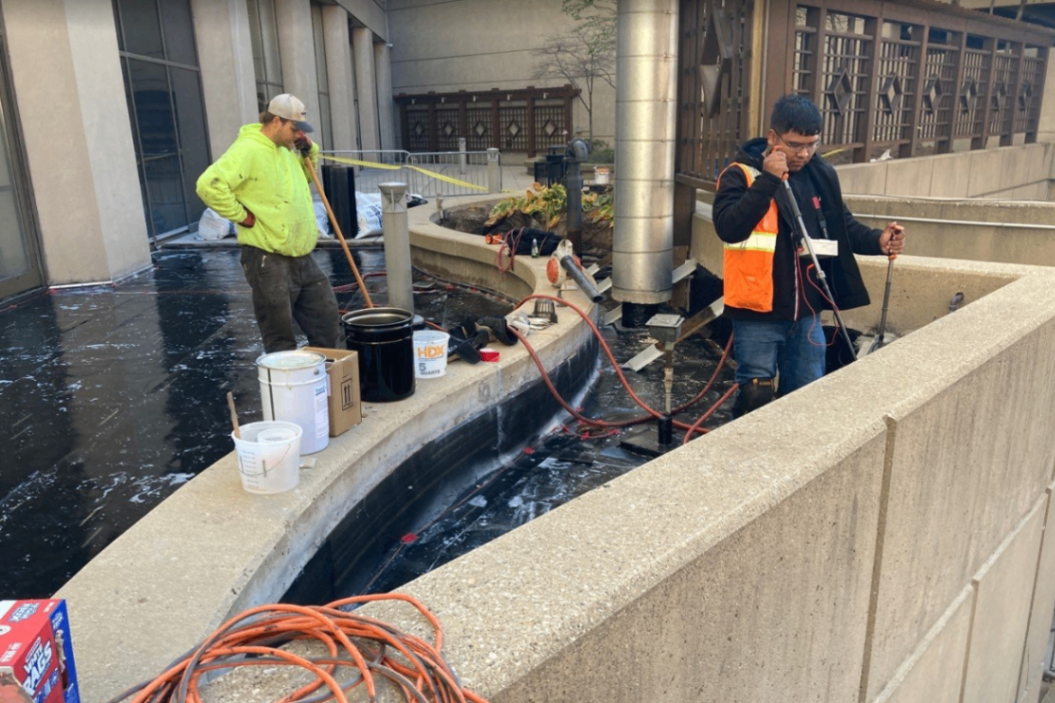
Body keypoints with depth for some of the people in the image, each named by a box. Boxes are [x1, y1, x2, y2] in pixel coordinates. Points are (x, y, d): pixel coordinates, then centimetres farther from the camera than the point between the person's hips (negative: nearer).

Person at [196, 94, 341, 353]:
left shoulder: (286, 149, 13)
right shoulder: (248, 150, -14)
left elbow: (305, 176, 32)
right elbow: (209, 185, -24)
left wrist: (309, 151, 14)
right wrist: (241, 216, -17)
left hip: (302, 257, 9)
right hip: (269, 261, -9)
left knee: (328, 324, 15)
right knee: (281, 340, 3)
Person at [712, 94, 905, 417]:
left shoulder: (822, 174, 6)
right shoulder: (741, 174, -11)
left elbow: (842, 225, 17)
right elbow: (728, 228, -26)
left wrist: (877, 240, -3)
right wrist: (768, 181, -28)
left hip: (807, 313, 6)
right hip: (758, 313, -5)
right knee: (756, 396, 2)